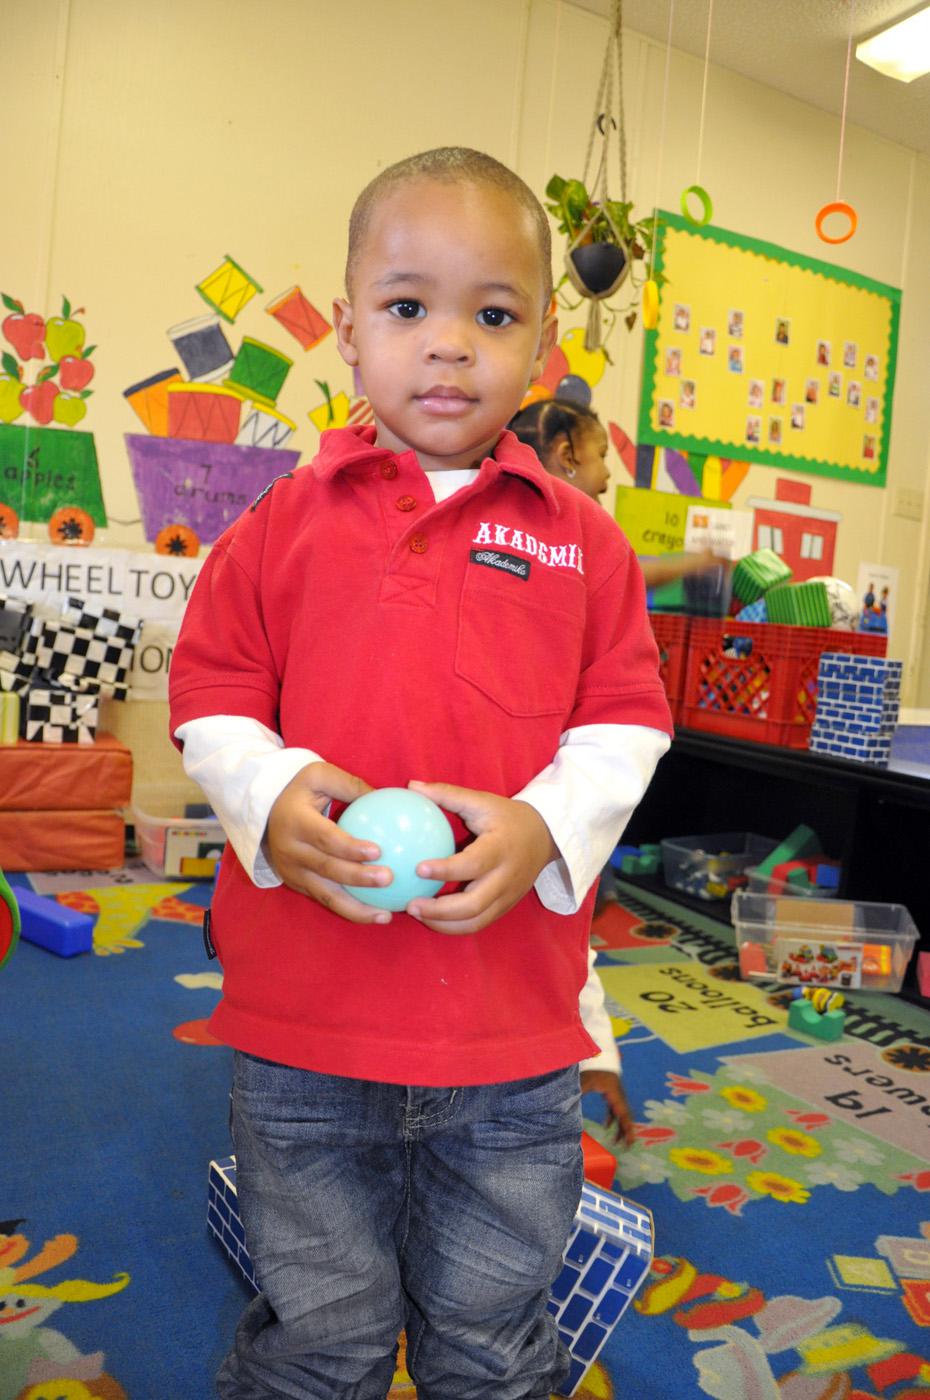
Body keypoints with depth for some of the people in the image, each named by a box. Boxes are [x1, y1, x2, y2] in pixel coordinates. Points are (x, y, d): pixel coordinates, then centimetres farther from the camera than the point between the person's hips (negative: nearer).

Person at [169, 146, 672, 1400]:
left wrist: (543, 826, -15)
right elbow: (210, 694, 5)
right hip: (302, 1015, 0)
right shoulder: (287, 520, 1)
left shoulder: (581, 539, 1)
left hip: (515, 1027, 1)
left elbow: (627, 723, 3)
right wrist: (271, 798, -15)